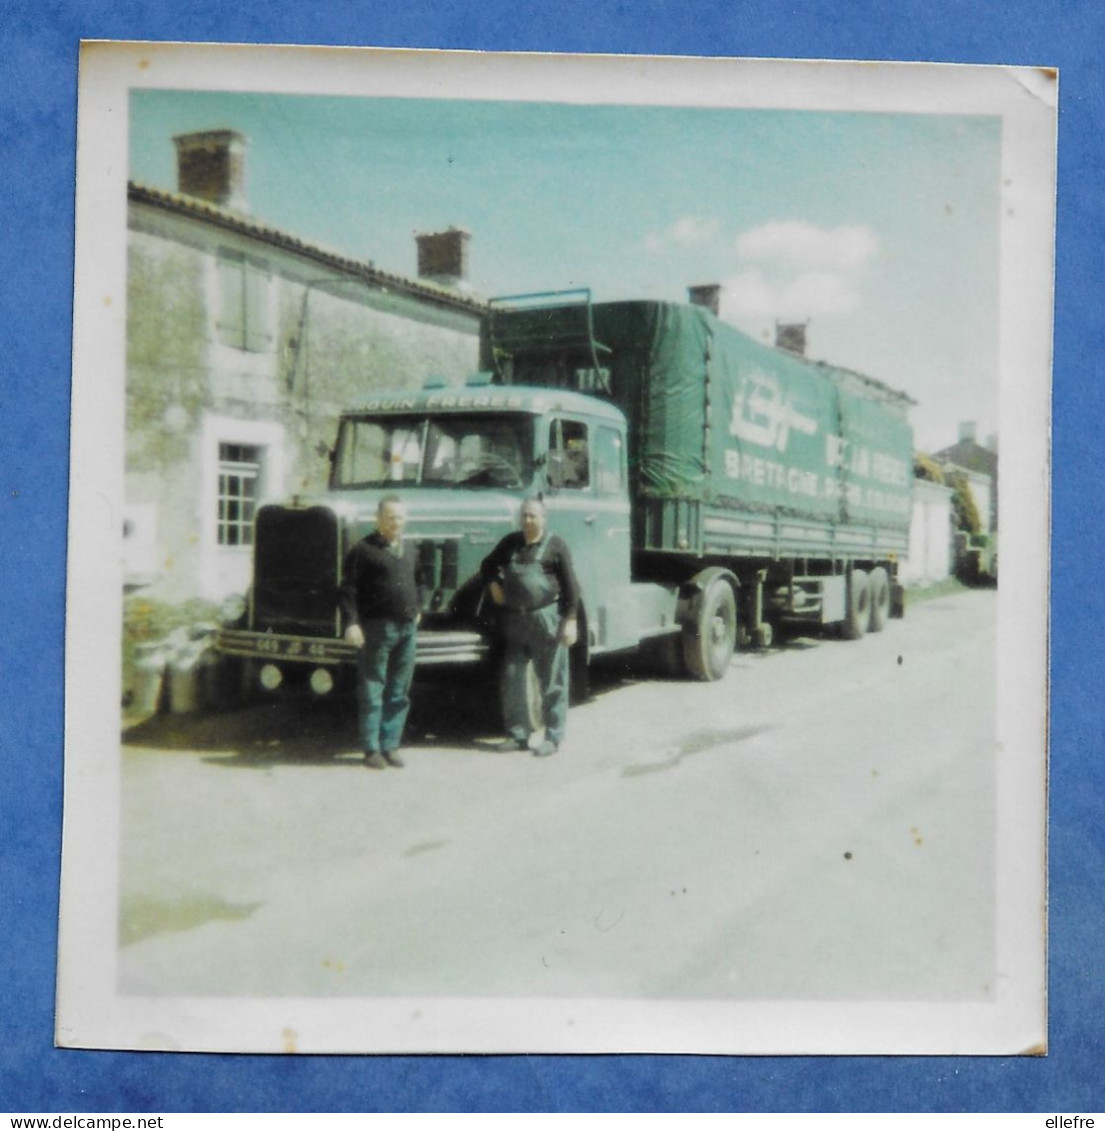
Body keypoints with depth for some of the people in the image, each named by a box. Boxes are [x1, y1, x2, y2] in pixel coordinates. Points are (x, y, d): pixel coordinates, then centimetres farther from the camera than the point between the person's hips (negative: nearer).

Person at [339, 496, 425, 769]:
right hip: (376, 628, -6)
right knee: (372, 690, -1)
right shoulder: (364, 550, -5)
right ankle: (372, 749, 4)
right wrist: (351, 622, -18)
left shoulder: (410, 552, 16)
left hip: (407, 629, 6)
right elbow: (348, 589, -10)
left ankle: (391, 745, 15)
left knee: (399, 692, 8)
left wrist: (417, 609, 23)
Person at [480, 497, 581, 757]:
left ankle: (552, 738, 8)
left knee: (552, 682, 1)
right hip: (515, 621, 5)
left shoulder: (555, 545, -3)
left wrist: (570, 620, -10)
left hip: (547, 619, -5)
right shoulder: (510, 542, 12)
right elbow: (488, 565, 27)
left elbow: (570, 585, -5)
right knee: (512, 679, 7)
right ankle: (519, 734, 19)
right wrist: (493, 585, 7)